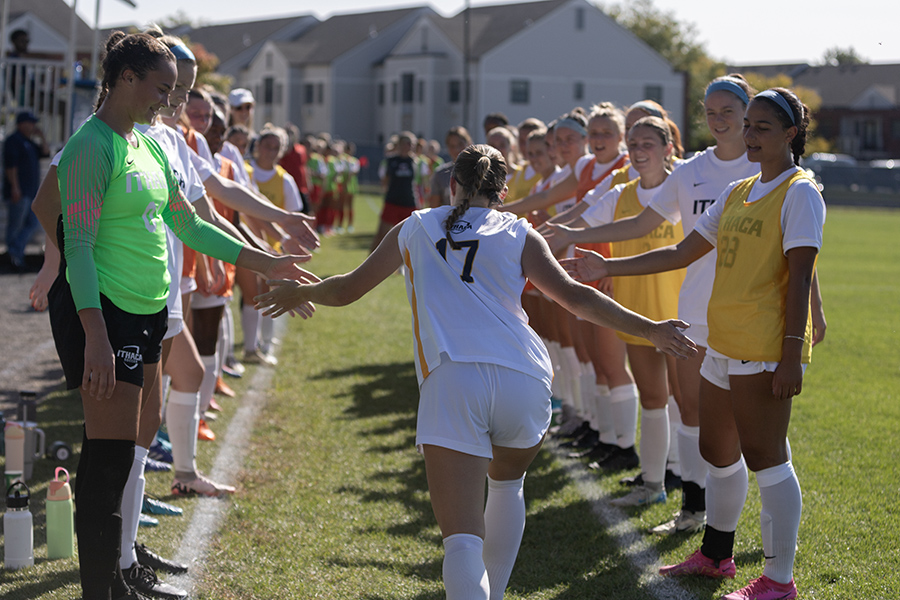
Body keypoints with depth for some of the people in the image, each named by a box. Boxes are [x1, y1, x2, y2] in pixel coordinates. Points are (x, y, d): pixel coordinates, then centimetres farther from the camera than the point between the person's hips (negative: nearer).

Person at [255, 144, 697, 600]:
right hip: (523, 378, 2)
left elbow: (346, 290, 28)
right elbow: (572, 296, 5)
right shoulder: (518, 235, 18)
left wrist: (298, 293, 47)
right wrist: (648, 329, 9)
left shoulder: (415, 228, 21)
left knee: (462, 537, -12)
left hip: (449, 379, -2)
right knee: (506, 482, 33)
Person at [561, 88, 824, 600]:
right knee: (718, 450, 17)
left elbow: (799, 277, -14)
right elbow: (682, 254, 20)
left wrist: (792, 352, -21)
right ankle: (716, 556, 34)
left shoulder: (800, 192, -7)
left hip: (766, 348, -8)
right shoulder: (737, 193, 17)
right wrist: (608, 268, 15)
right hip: (724, 344, 8)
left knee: (765, 456, -6)